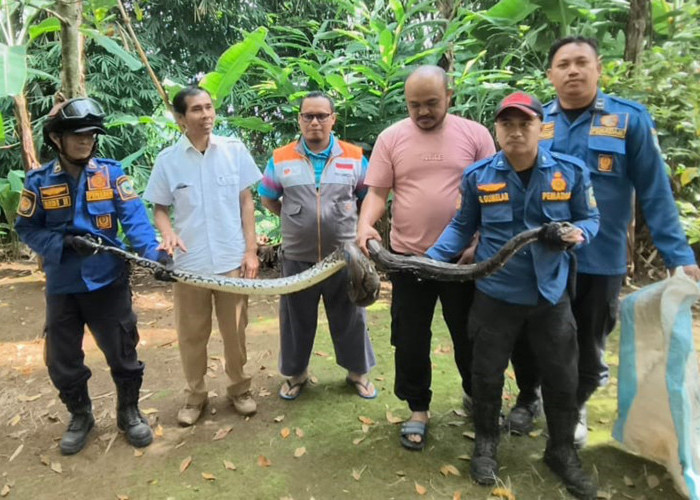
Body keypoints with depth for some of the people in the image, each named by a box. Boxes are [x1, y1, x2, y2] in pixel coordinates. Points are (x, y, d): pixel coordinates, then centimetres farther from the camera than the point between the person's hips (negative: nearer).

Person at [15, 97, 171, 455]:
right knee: (62, 360, 15)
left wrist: (154, 253, -29)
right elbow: (27, 228, 2)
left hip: (108, 282, -2)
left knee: (122, 353, 10)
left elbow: (134, 218, -13)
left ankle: (129, 412, 33)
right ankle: (79, 416, 38)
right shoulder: (39, 181, -2)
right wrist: (63, 244, -17)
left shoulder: (111, 173, -5)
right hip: (62, 286, 2)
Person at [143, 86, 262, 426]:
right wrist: (167, 232, -17)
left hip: (232, 260, 0)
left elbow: (246, 202, 2)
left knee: (235, 331, 11)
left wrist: (251, 250, -2)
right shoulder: (168, 159, -2)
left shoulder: (234, 150, -2)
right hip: (189, 263, 0)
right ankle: (194, 394, 31)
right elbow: (159, 207, 5)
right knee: (191, 335, 11)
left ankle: (239, 388, 32)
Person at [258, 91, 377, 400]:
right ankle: (295, 373, 34)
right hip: (297, 258, 0)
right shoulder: (281, 159, 0)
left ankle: (358, 372, 32)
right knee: (297, 319, 14)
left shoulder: (354, 157, 0)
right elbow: (267, 199, 10)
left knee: (350, 318, 13)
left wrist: (356, 224, 2)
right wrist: (294, 220, 5)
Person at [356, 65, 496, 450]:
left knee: (469, 334, 16)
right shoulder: (391, 138, 0)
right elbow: (377, 191, -1)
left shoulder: (474, 134, -1)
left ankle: (475, 394, 42)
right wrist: (365, 224, -21)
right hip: (408, 257, 1)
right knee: (410, 340, 11)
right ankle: (418, 409, 31)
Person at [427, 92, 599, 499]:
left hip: (551, 294, 1)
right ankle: (486, 443, 38)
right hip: (495, 294, 0)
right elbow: (463, 227, 2)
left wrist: (576, 233, -20)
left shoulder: (572, 172, -6)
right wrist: (431, 258, -12)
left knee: (562, 377, 13)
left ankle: (563, 451, 38)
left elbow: (590, 219, 3)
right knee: (487, 374, 12)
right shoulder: (478, 176, -6)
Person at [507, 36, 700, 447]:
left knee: (588, 345, 17)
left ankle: (574, 407, 43)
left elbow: (654, 192, -5)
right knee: (527, 339, 13)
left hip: (601, 259, -1)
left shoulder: (630, 119, -6)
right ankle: (528, 397, 41)